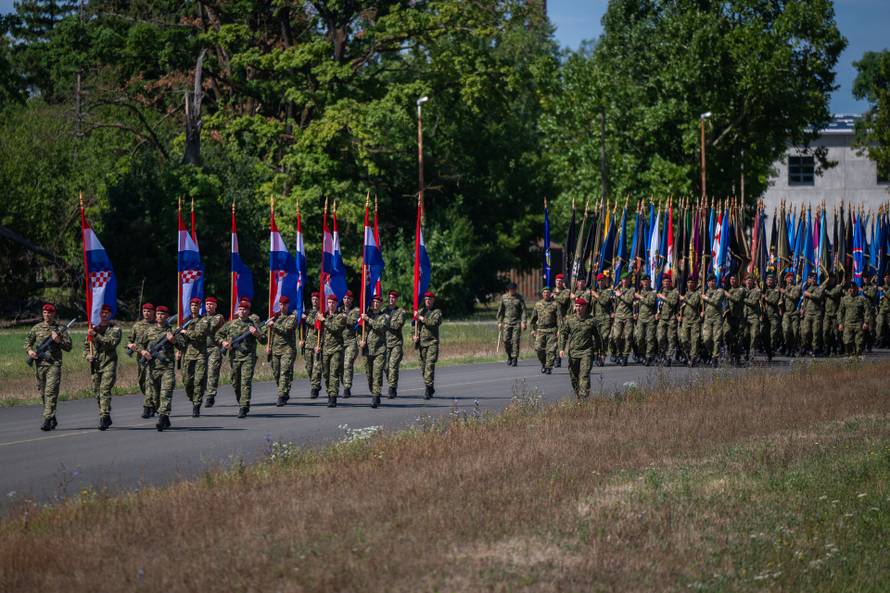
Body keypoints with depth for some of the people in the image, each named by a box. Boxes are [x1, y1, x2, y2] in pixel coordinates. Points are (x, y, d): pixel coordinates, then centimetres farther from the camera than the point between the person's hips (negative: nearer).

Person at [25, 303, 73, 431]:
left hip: (54, 364, -4)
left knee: (51, 392, -15)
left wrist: (59, 341, -14)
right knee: (43, 393, 9)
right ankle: (52, 419, 23)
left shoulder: (61, 329, 5)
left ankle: (47, 420, -20)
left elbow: (68, 347, 3)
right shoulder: (36, 328, 12)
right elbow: (27, 341, 17)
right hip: (39, 364, 4)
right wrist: (29, 351, -3)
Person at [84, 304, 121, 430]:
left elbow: (111, 343, -17)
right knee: (97, 392, 9)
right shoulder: (94, 328, 16)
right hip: (95, 365, 6)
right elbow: (86, 345, 23)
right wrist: (87, 355, 2)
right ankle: (106, 418, 23)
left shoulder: (115, 329, 1)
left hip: (109, 364, -6)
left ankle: (104, 418, -20)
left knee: (105, 391, -17)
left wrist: (96, 336, -24)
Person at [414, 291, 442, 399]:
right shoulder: (420, 311, 16)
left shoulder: (437, 312, 3)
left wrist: (421, 318, -12)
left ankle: (428, 388, -18)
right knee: (423, 365, 6)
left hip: (432, 342, -5)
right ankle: (431, 388, 18)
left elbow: (434, 322, -16)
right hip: (421, 342, 5)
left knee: (430, 365, -15)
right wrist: (414, 335, 3)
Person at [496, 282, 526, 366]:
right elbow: (501, 311, 12)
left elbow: (523, 310, -2)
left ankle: (514, 359, -1)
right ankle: (509, 356, 18)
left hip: (517, 323, -2)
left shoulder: (519, 298, 0)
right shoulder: (504, 298, 6)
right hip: (507, 322, 2)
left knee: (515, 341, -7)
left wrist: (523, 322, -12)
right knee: (506, 340, -3)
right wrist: (500, 322, 8)